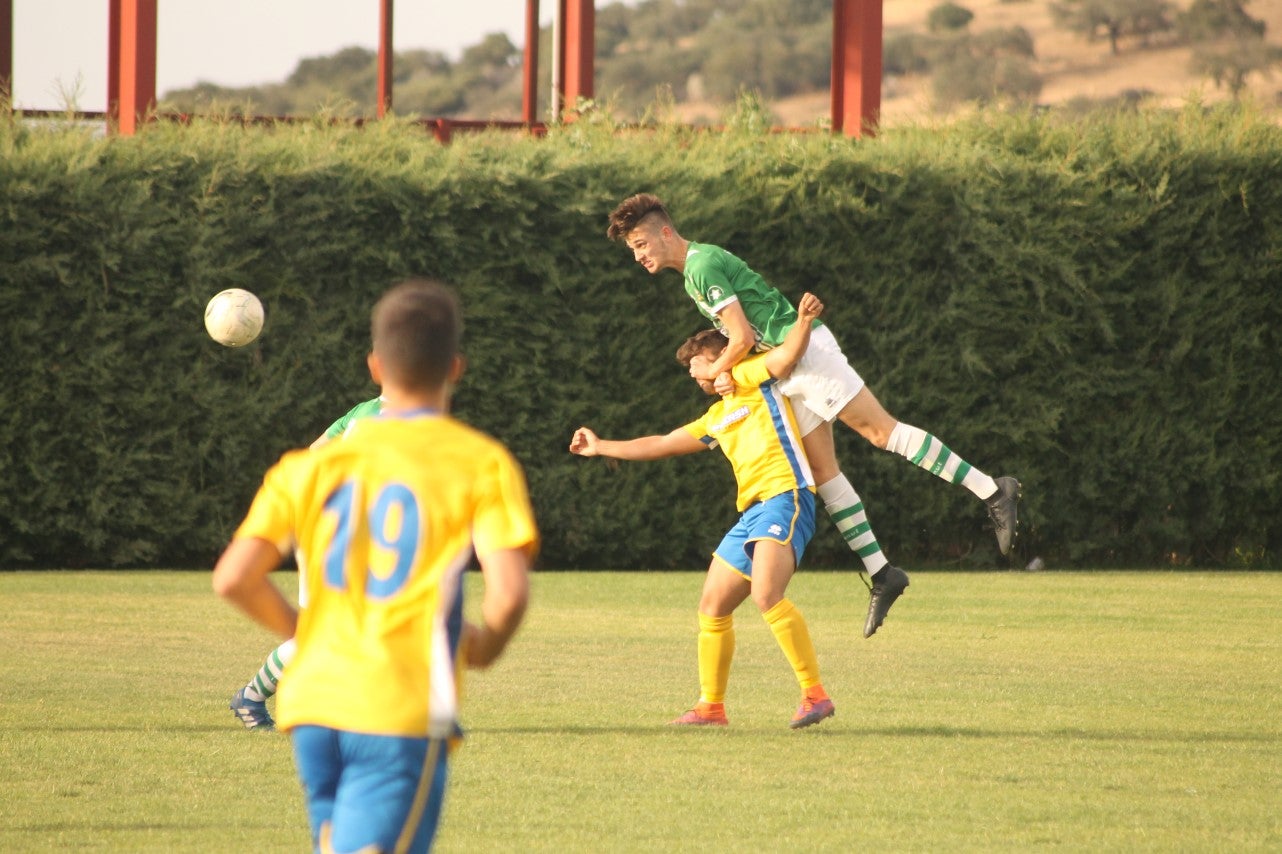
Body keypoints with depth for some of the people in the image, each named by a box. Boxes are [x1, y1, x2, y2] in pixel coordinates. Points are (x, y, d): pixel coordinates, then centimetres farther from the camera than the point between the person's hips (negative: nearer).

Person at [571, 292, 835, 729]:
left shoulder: (749, 378, 6)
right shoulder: (717, 418, 29)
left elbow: (785, 357, -14)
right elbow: (661, 444, 40)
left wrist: (804, 321, -34)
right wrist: (602, 447, 46)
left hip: (784, 496, -10)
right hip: (753, 510, 10)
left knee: (766, 594, -28)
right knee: (713, 606, 11)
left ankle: (815, 694, -29)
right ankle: (711, 706, 19)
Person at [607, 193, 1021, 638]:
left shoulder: (703, 266, -14)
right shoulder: (693, 272, 18)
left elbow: (743, 339, -18)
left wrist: (710, 372, -1)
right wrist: (724, 372, 3)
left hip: (805, 351, -10)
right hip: (790, 373, 10)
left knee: (880, 430, -13)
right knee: (824, 472, 4)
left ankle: (991, 490, -14)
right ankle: (880, 573, 3)